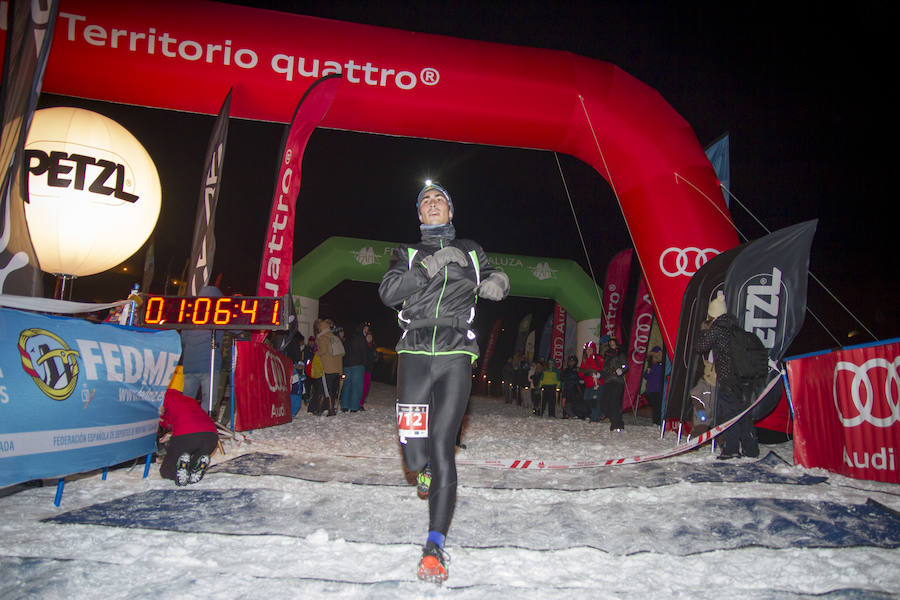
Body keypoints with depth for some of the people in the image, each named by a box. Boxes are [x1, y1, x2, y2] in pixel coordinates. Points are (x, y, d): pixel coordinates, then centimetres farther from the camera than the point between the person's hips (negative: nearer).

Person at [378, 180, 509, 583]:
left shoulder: (470, 251, 19)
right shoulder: (407, 254, 15)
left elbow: (493, 280, 28)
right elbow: (388, 293, -1)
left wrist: (496, 282, 3)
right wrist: (430, 269, -11)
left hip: (456, 357, 0)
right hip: (415, 355, 1)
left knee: (441, 448, -11)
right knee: (415, 457, -4)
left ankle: (435, 545, -6)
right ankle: (428, 464, 34)